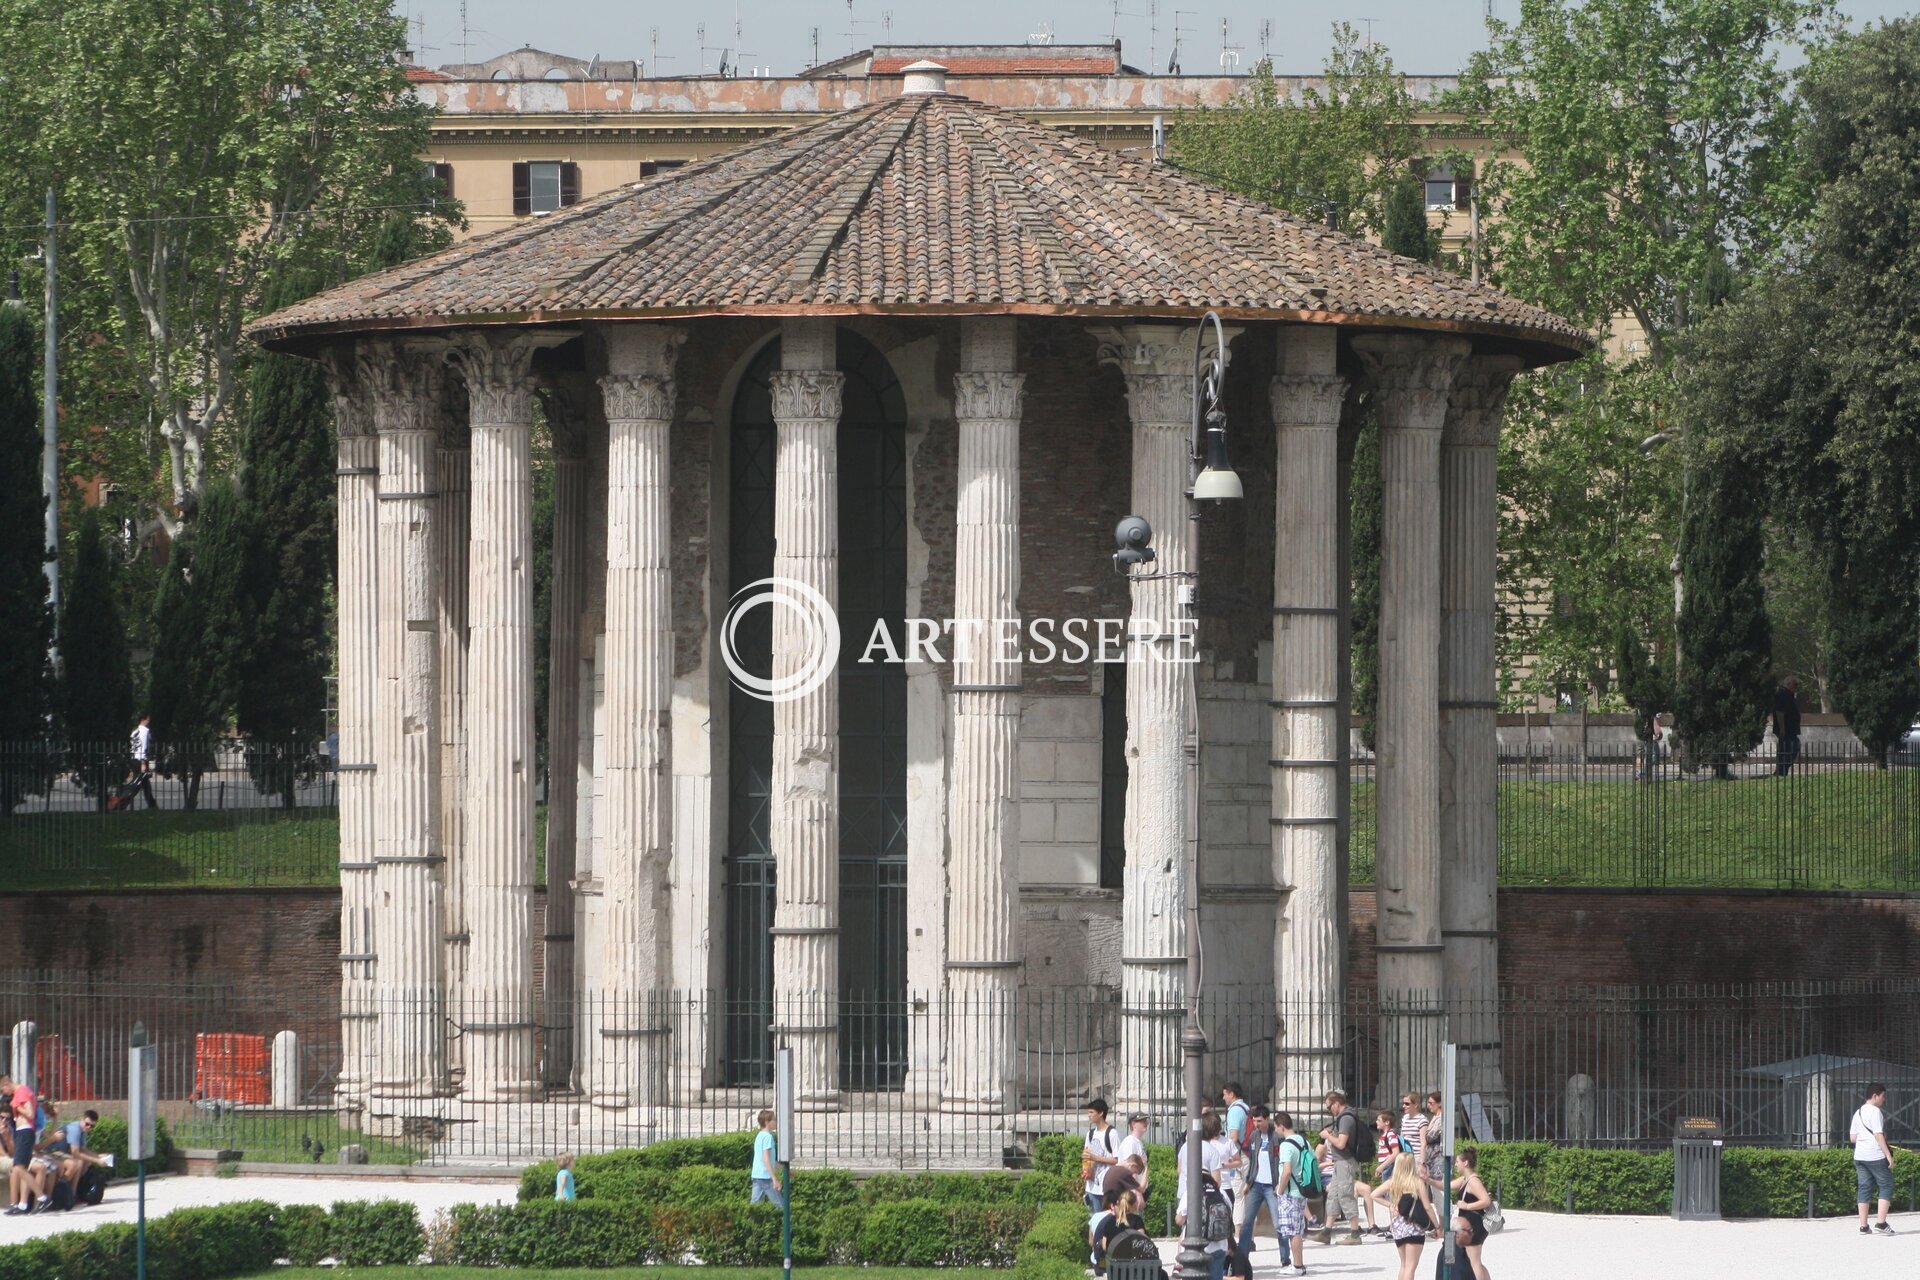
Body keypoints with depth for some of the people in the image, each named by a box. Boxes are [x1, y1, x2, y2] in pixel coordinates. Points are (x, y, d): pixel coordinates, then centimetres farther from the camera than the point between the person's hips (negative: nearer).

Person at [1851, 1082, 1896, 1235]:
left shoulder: (1858, 1113, 14)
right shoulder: (1875, 1112, -10)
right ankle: (1881, 1223, -10)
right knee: (1886, 1186, 0)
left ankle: (1863, 1226, 6)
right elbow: (1878, 1135, -17)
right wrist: (1888, 1155, -15)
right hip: (1876, 1156, -7)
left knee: (1864, 1189, 8)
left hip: (1859, 1157, 8)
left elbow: (1853, 1137, 14)